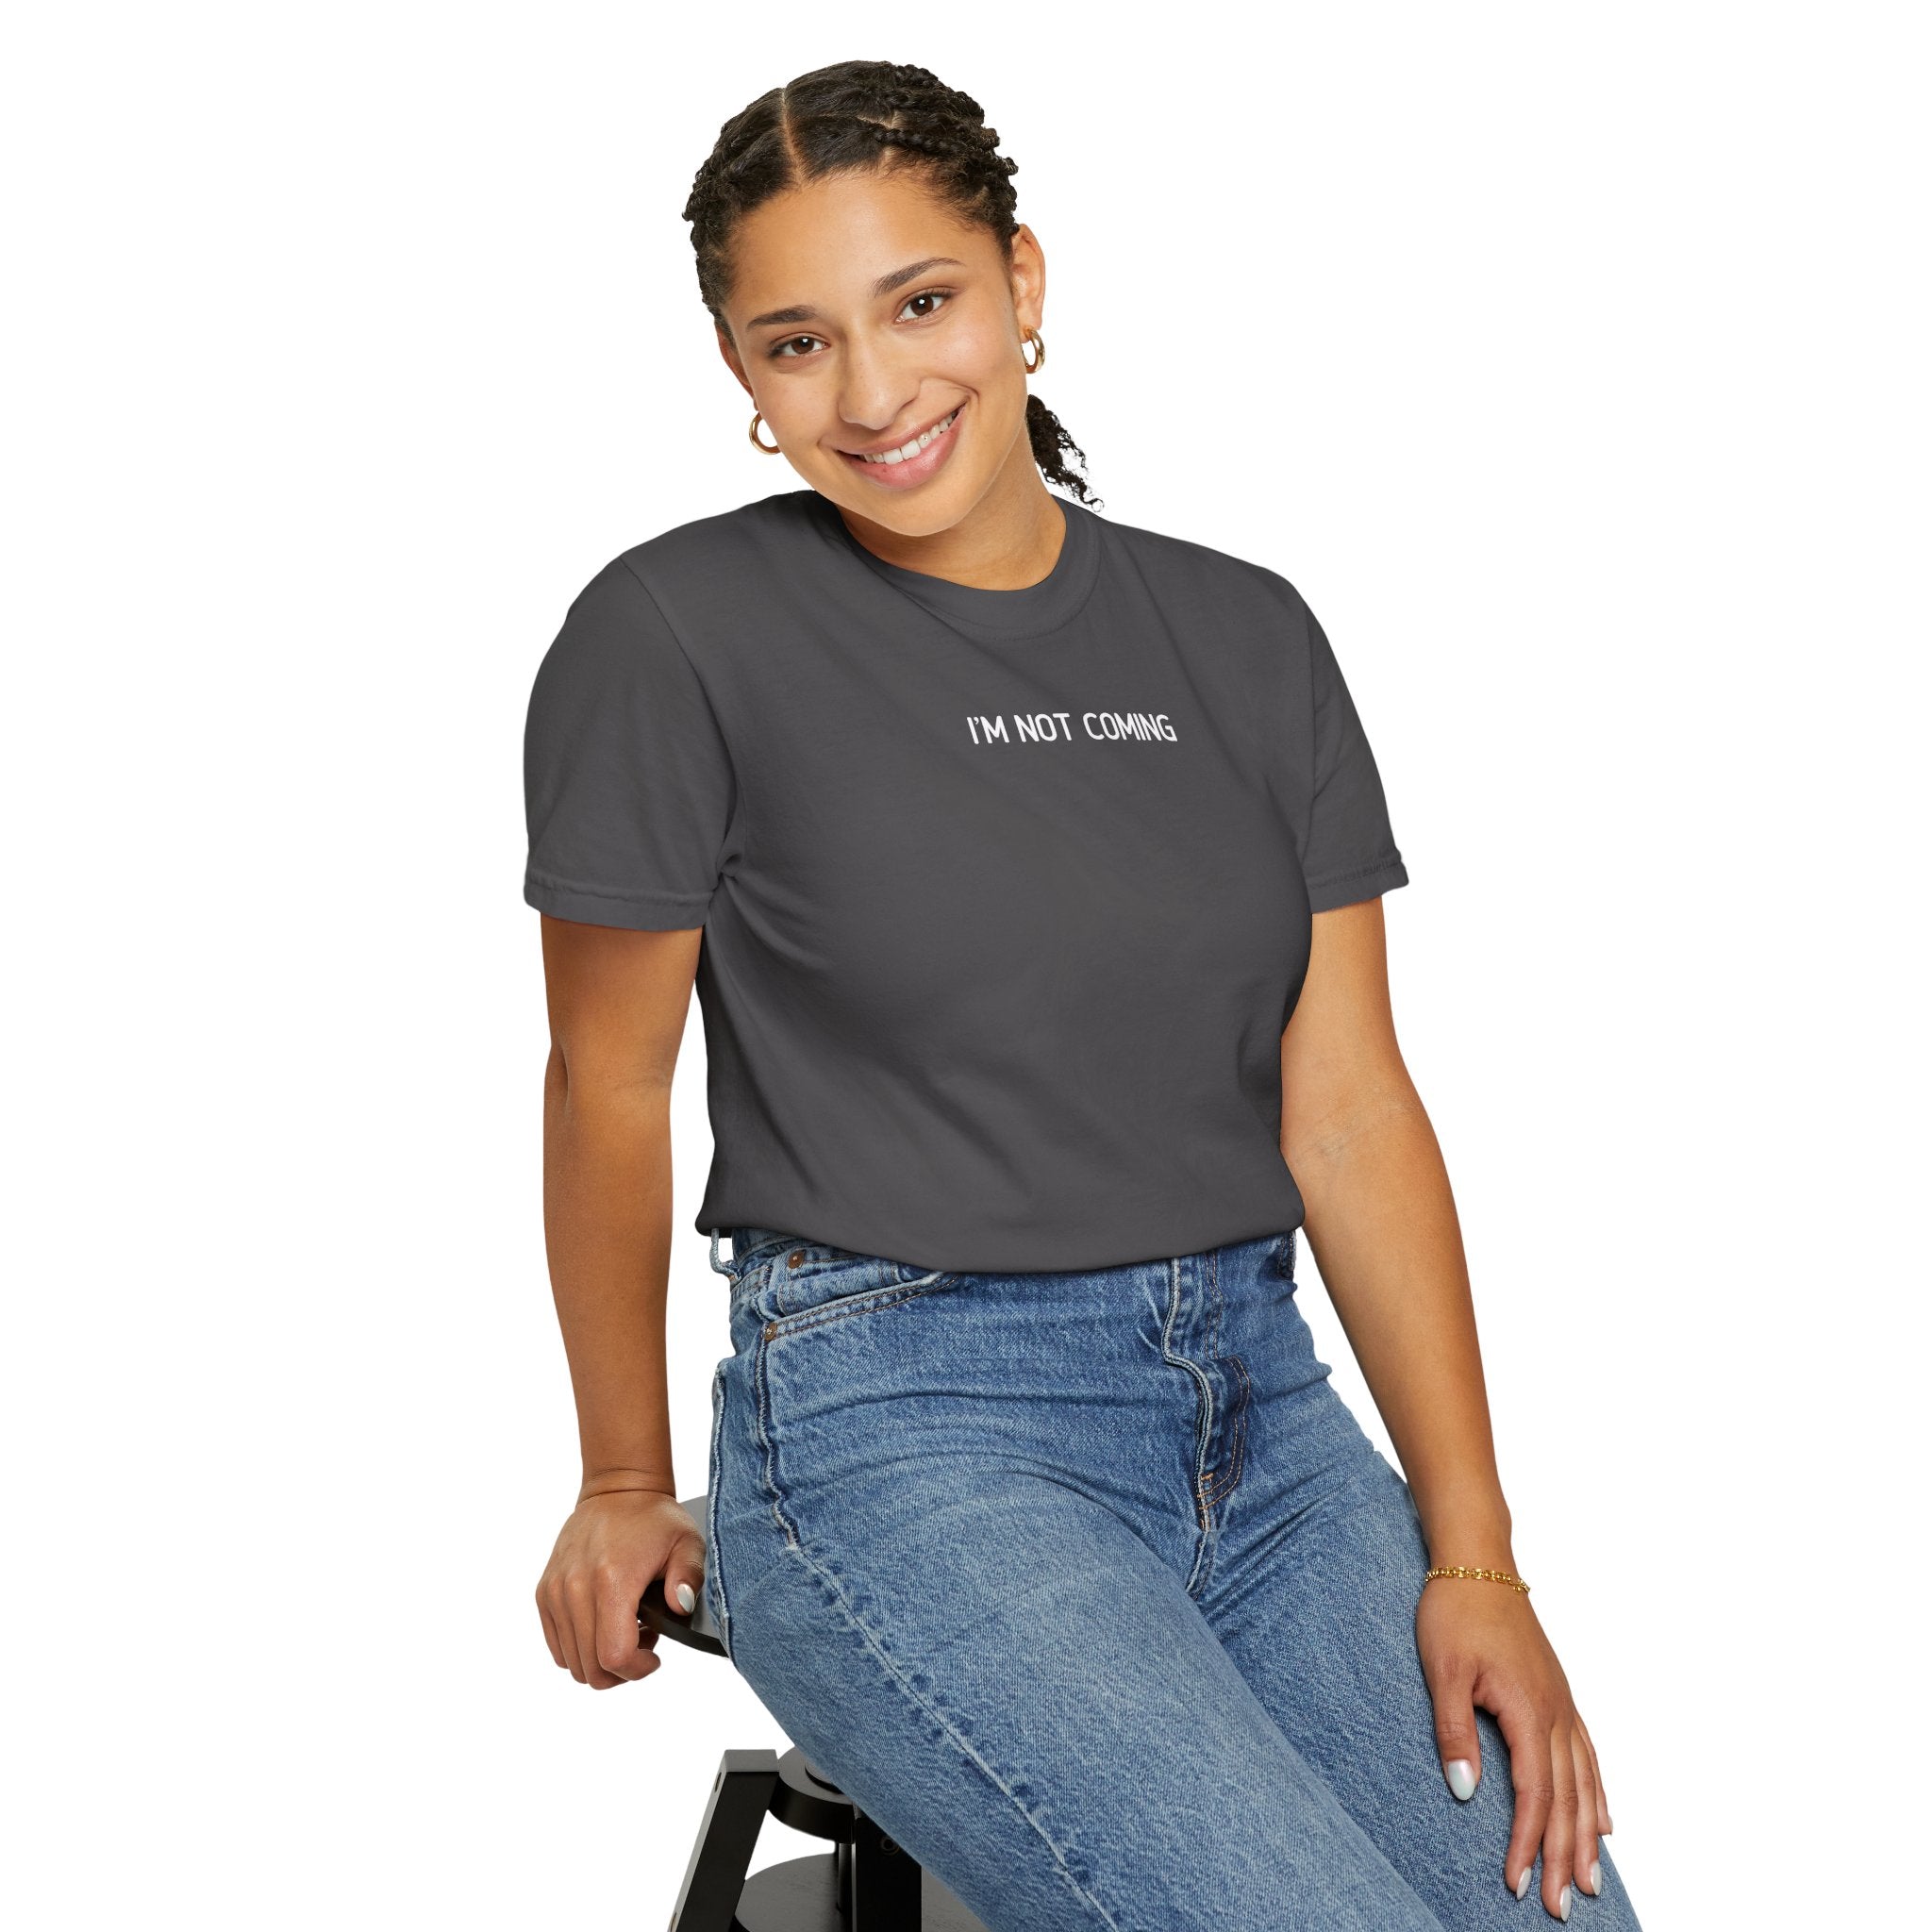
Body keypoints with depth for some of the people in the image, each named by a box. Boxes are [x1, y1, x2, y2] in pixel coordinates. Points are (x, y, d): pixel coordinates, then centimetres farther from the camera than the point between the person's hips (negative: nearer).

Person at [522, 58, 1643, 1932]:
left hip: (1262, 1409, 5)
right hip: (898, 1425, -4)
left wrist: (1473, 1555, -2)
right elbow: (610, 1090, 2)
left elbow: (1347, 1106, 4)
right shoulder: (677, 635, -6)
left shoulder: (1246, 638, 7)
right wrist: (627, 1490, 12)